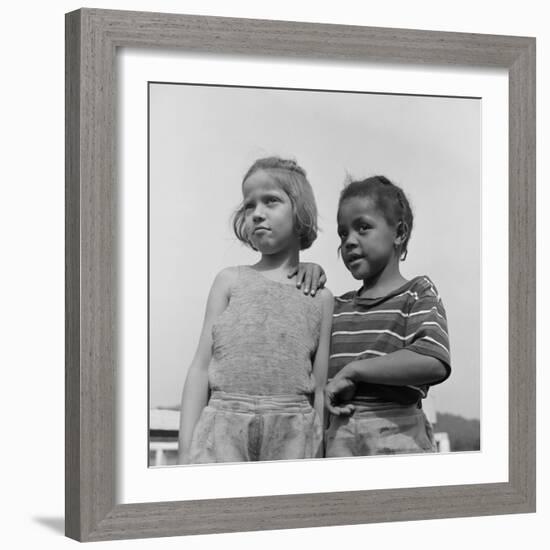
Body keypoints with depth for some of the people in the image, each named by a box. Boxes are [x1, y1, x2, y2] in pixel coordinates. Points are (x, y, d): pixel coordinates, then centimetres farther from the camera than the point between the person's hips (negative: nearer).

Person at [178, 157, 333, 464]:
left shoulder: (319, 297, 11)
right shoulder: (230, 281, 13)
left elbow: (319, 390, 10)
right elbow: (202, 368, 8)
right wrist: (186, 451, -1)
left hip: (292, 437, 0)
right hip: (224, 428, 0)